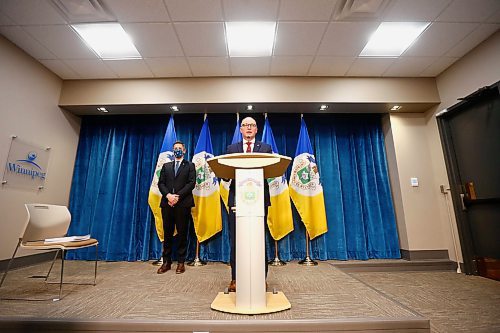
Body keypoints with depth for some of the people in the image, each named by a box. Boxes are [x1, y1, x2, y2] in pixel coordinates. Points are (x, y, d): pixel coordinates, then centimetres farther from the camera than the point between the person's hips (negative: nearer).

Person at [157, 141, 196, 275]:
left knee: (182, 233, 2)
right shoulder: (166, 166, 19)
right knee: (167, 233, 7)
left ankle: (181, 262, 12)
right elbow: (161, 183, 9)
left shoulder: (190, 166, 9)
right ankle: (166, 262, 17)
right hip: (167, 203, 3)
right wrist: (168, 195, -10)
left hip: (183, 203, -3)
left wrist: (178, 196, -13)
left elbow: (191, 183, -3)